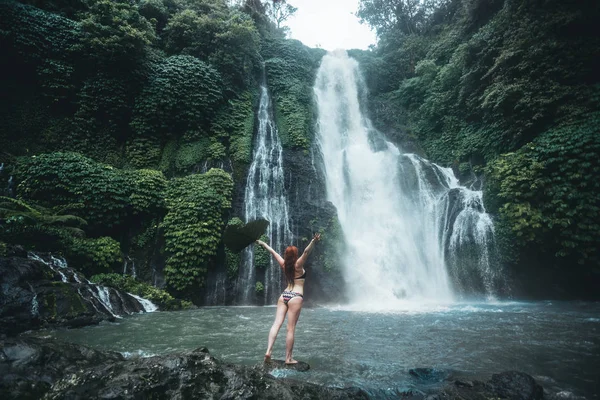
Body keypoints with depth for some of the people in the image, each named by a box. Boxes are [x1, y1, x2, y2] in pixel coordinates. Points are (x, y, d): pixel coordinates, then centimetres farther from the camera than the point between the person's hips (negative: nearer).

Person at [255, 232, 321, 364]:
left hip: (283, 295, 5)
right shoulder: (298, 265, -7)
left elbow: (273, 252, 19)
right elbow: (306, 252, -24)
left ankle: (268, 351, -11)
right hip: (295, 297, -5)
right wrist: (314, 241, -38)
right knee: (291, 329, -1)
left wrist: (263, 243, 31)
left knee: (276, 324, 0)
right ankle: (288, 358, 5)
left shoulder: (284, 265, 7)